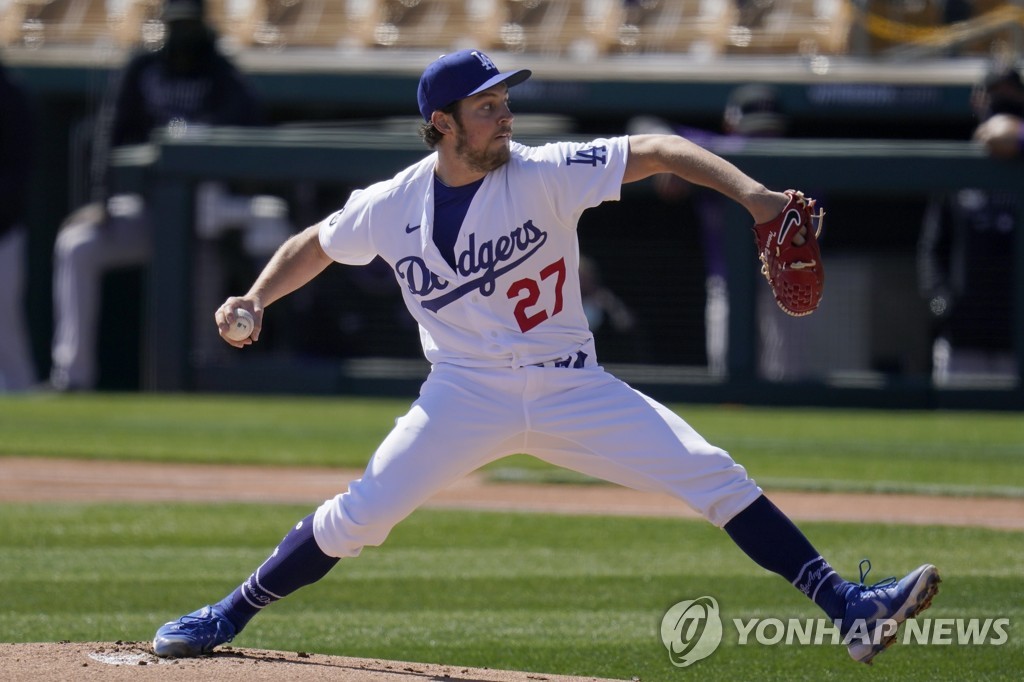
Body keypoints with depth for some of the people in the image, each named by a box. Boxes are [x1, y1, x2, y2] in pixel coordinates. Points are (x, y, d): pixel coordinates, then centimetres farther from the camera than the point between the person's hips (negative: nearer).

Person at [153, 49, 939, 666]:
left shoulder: (545, 175, -11)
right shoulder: (391, 207, -4)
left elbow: (656, 151, -19)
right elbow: (314, 246, 15)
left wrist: (748, 191, -33)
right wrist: (255, 300, -1)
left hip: (570, 389, 0)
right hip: (467, 395, 0)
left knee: (715, 478, -12)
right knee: (359, 515, -11)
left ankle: (846, 606, -14)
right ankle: (228, 618, 8)